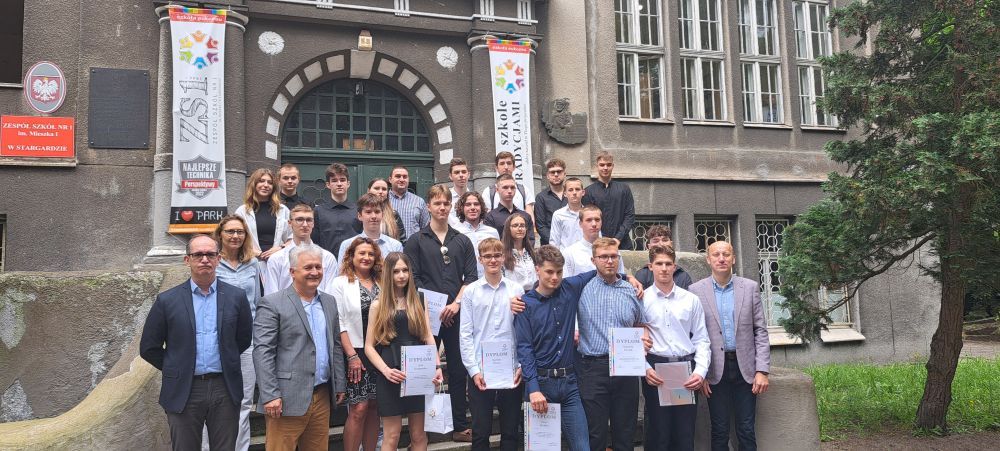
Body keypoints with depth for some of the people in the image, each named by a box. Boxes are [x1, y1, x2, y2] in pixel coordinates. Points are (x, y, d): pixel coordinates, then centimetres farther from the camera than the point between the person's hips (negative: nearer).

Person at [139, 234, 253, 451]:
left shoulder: (236, 297, 2)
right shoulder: (167, 300, 0)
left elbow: (244, 340, 13)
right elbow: (148, 348, 5)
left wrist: (226, 363, 10)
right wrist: (177, 369, 6)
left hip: (225, 390, 1)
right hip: (183, 392, -1)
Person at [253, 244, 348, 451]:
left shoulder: (329, 302, 14)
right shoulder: (272, 304, -6)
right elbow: (262, 352, -11)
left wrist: (340, 385, 14)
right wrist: (270, 395, -17)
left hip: (323, 396, 6)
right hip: (287, 398, -6)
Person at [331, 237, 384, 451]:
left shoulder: (381, 283, 9)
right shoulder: (341, 283, -2)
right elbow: (339, 323, -7)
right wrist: (351, 355, -12)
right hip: (356, 354, -4)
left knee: (374, 408, 8)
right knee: (359, 408, -6)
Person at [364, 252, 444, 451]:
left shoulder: (418, 302, 9)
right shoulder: (379, 305, 2)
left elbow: (429, 338, 5)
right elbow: (369, 346, 0)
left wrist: (438, 367, -10)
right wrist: (386, 371, -14)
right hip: (390, 376, -2)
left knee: (419, 435, 7)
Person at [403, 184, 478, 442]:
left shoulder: (463, 241, 12)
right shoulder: (416, 241, 5)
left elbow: (471, 276, 6)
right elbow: (413, 279, -3)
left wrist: (456, 303, -8)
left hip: (456, 313, 2)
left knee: (458, 369, 5)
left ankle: (460, 426, 13)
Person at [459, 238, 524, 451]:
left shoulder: (516, 290, 2)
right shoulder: (470, 291, 0)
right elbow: (465, 334, 0)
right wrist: (473, 369, -6)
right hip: (480, 371, -1)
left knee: (511, 431, 10)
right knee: (480, 431, 6)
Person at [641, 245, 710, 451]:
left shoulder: (691, 299, 8)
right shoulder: (641, 299, 2)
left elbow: (702, 339, 7)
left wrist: (700, 372, -5)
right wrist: (645, 369, -11)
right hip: (655, 372, -2)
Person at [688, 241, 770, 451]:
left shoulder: (750, 287, 3)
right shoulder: (696, 290, -1)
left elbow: (760, 331, 3)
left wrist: (762, 370, -3)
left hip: (745, 368, 1)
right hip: (715, 369, -1)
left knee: (746, 431, 6)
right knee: (719, 431, 6)